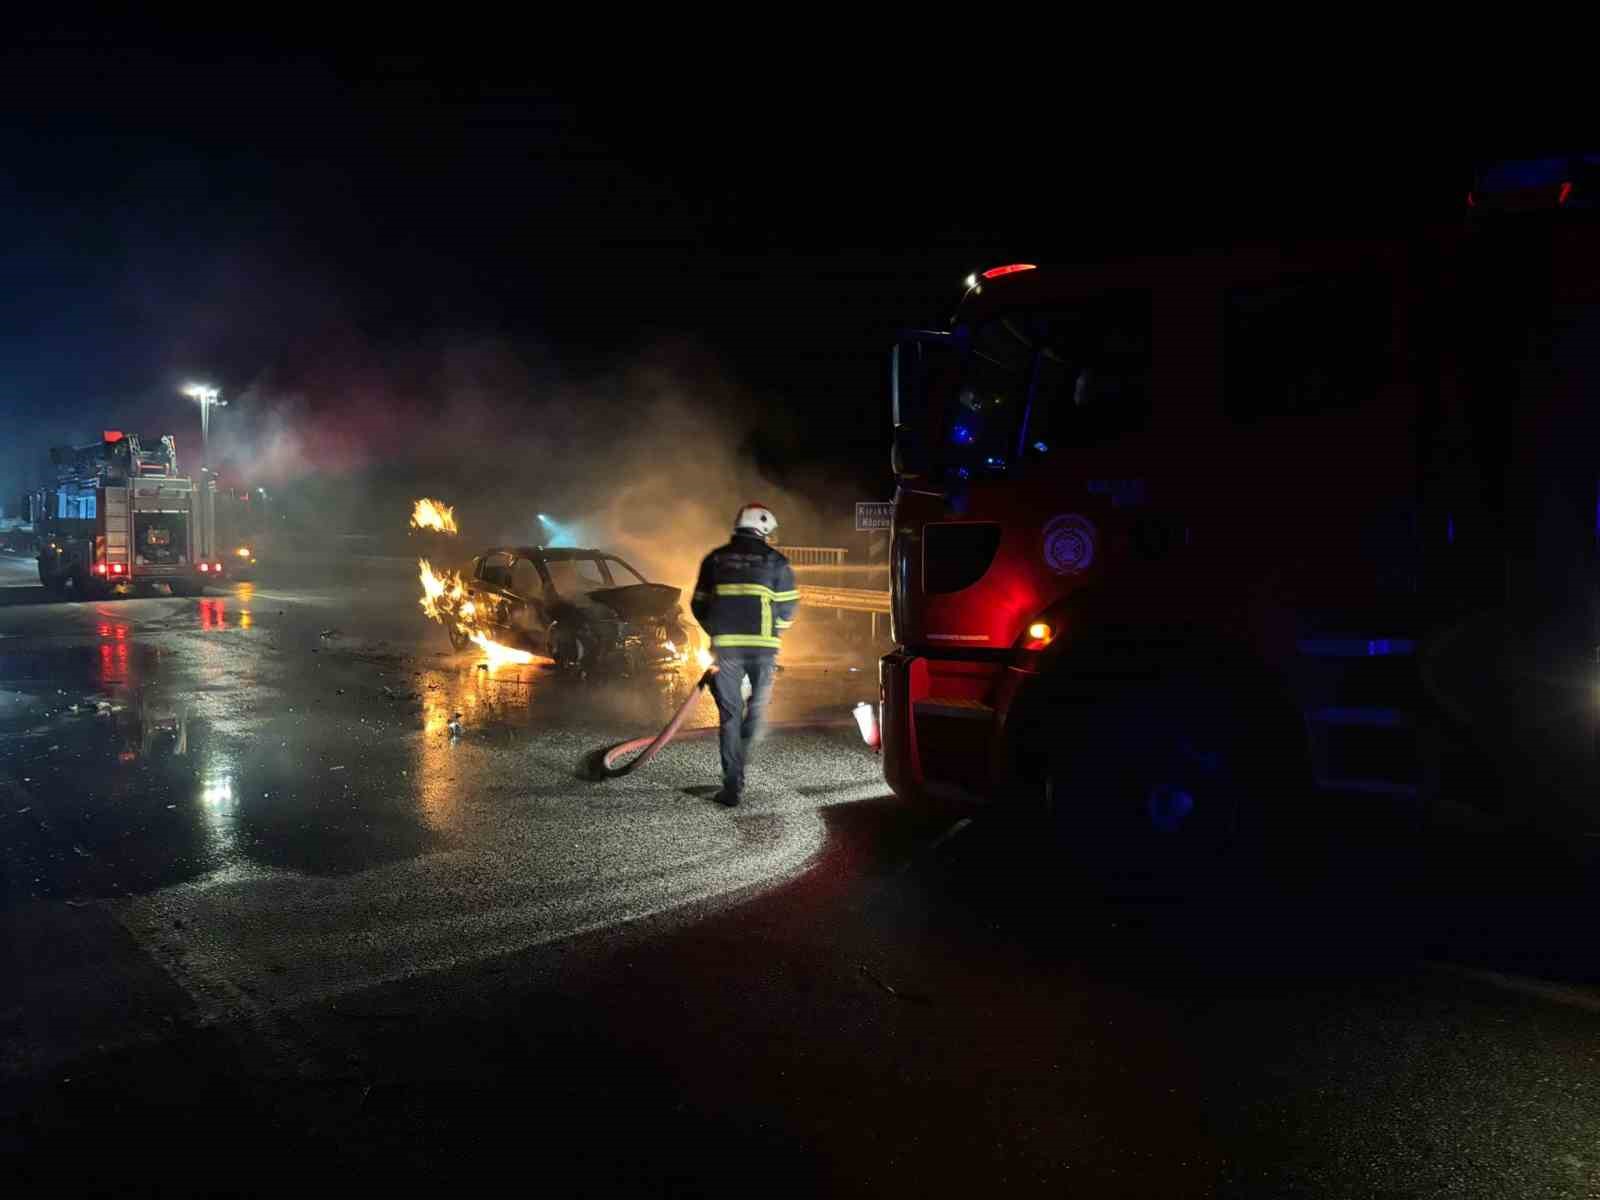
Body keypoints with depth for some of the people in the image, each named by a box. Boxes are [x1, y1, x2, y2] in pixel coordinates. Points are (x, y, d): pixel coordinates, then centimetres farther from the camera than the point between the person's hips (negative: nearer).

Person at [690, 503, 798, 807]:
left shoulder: (715, 559, 9)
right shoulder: (776, 561, 1)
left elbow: (698, 605, 12)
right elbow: (788, 607, 0)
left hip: (726, 645, 2)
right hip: (763, 646, -1)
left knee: (730, 712, 6)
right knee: (757, 706, 19)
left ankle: (733, 785, 3)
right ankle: (740, 762, 22)